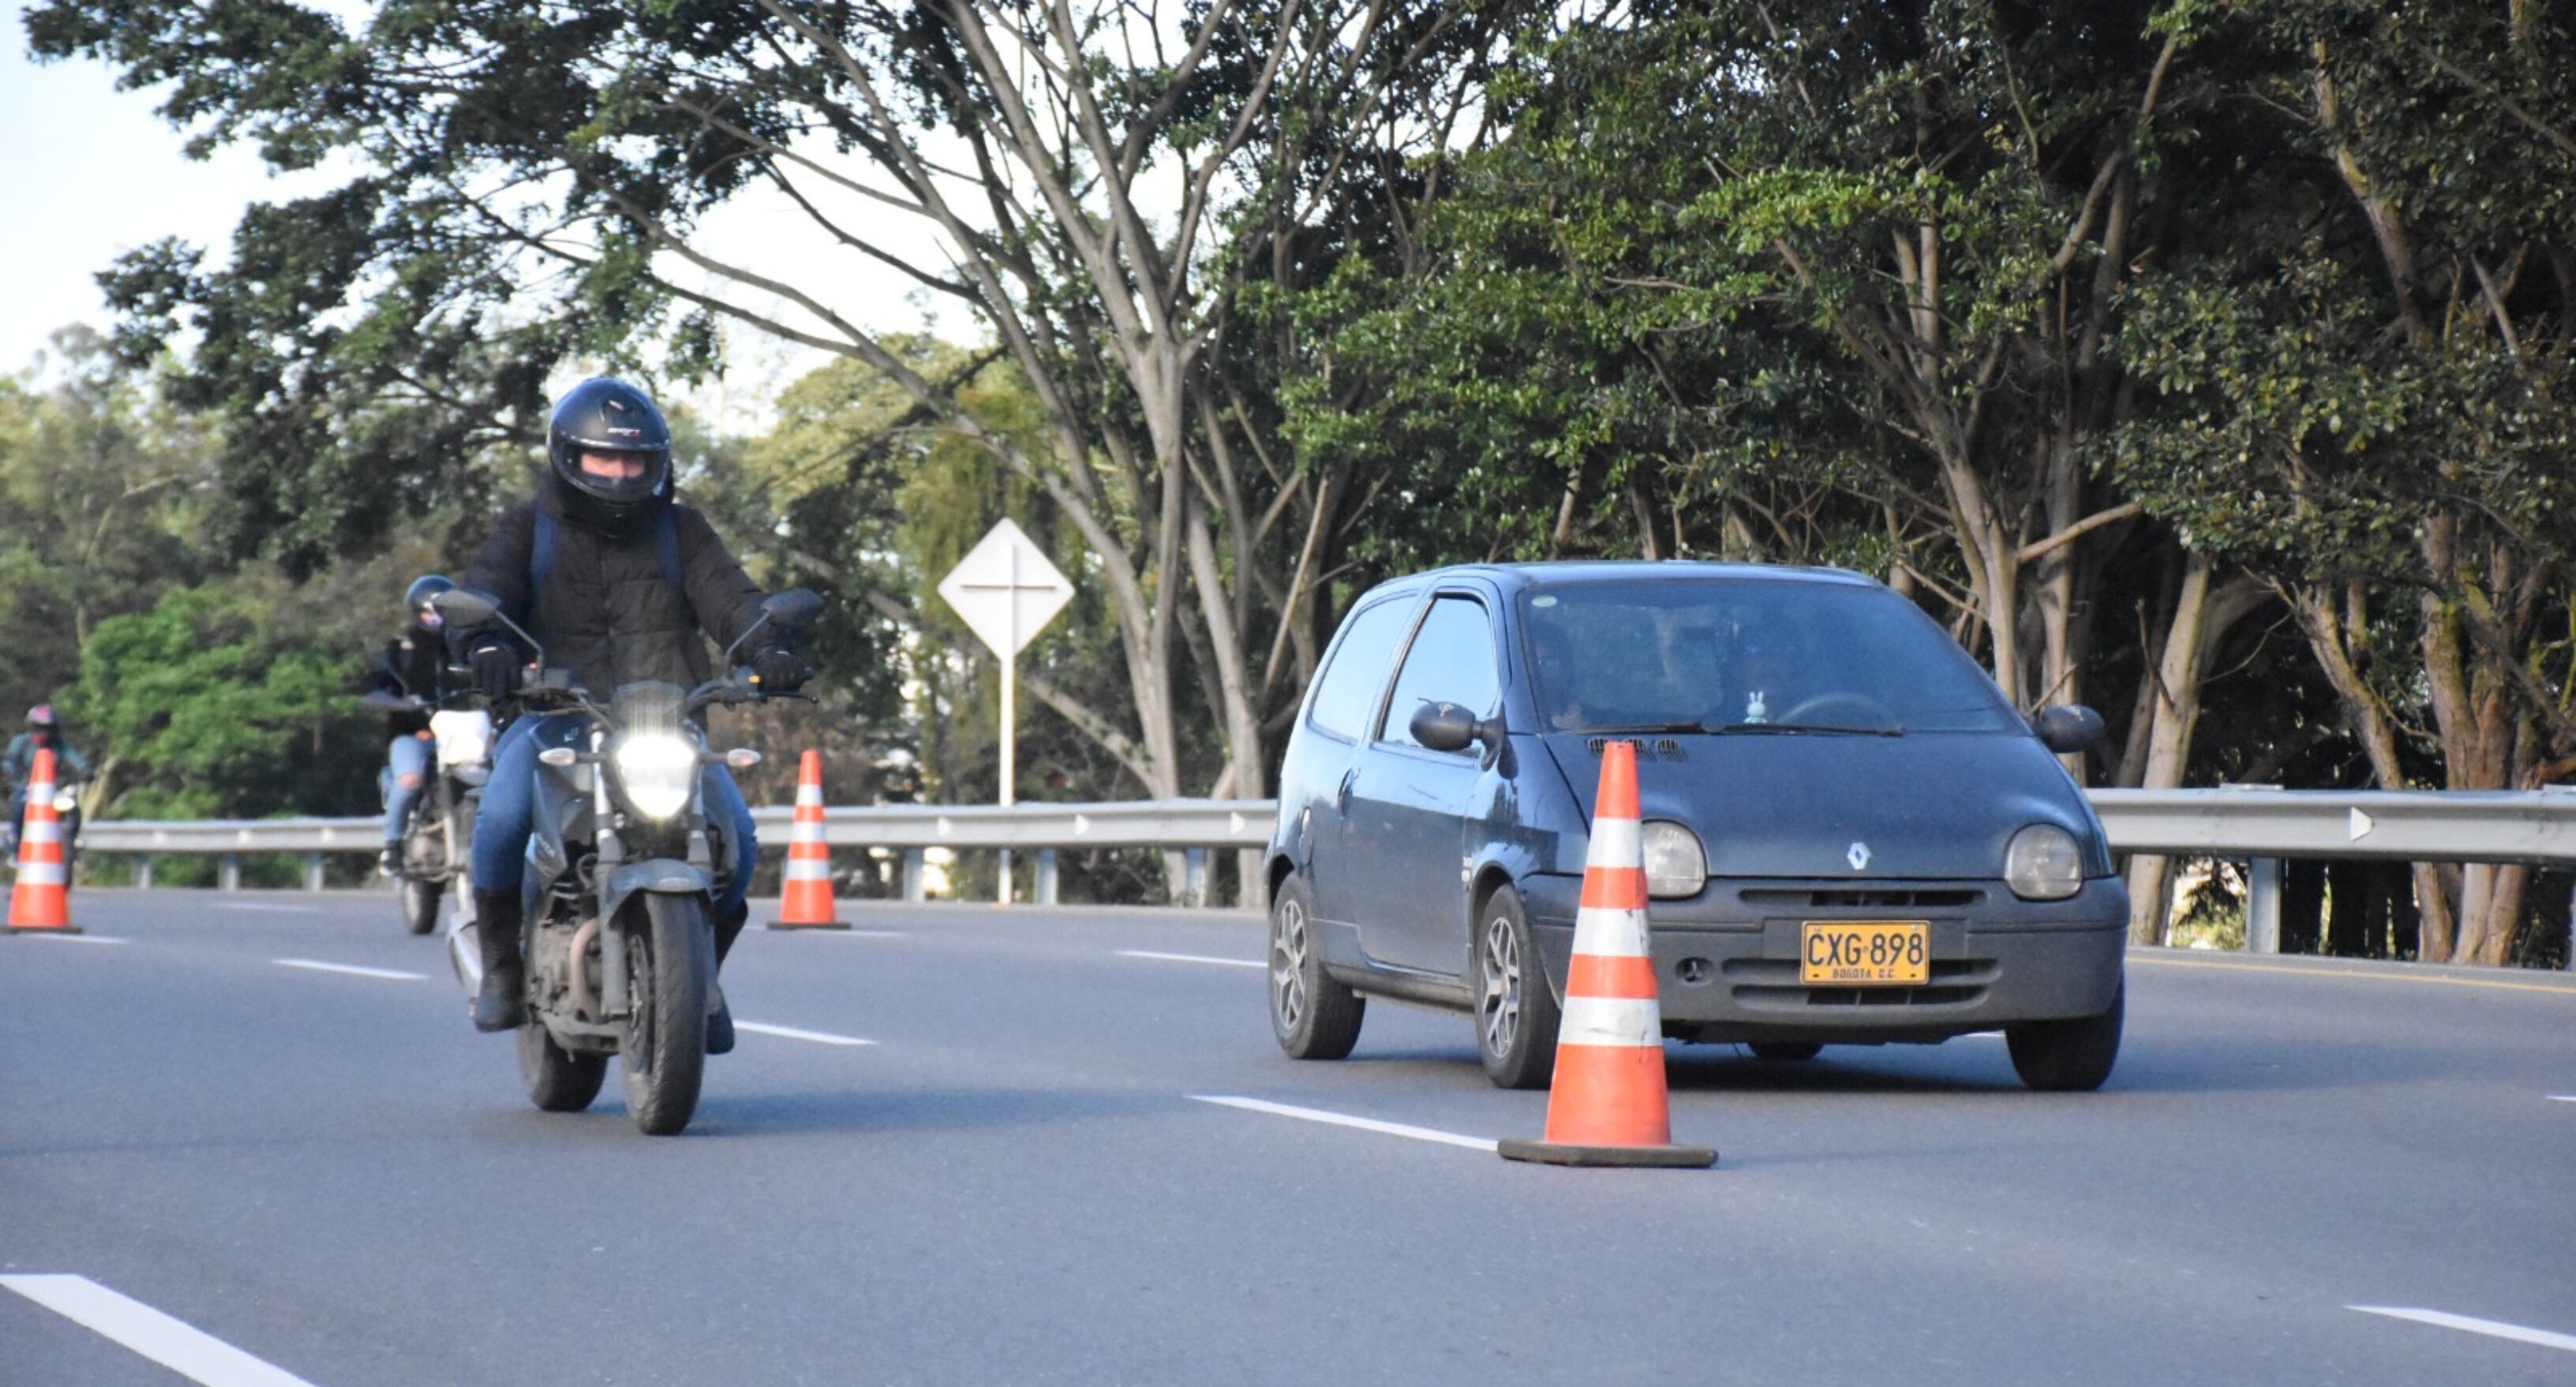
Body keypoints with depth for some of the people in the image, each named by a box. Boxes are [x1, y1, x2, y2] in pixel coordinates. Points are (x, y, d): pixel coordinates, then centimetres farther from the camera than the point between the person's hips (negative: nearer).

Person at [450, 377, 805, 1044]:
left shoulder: (680, 531, 15)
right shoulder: (529, 527, 11)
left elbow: (727, 596, 1)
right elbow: (485, 586, -6)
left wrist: (767, 646, -22)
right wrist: (484, 642, -31)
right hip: (556, 717, -2)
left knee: (733, 834, -20)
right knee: (502, 820, -31)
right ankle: (501, 965, -8)